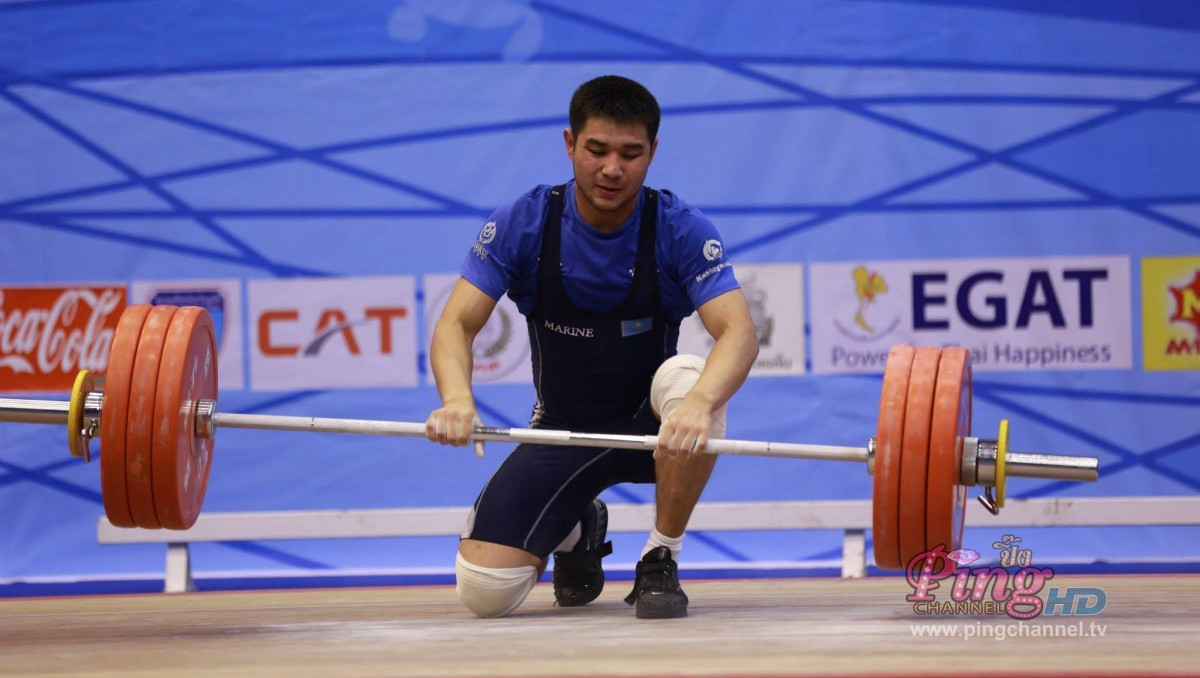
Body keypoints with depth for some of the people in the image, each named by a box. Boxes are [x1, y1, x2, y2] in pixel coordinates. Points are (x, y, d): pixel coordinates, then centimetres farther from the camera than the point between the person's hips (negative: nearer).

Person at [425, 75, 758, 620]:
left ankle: (661, 562, -16)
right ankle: (576, 533, 20)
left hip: (650, 427, -2)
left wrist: (699, 401, -51)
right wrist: (457, 398, -40)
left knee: (688, 381, -38)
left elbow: (739, 333, -28)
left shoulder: (681, 231, -15)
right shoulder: (522, 226, -11)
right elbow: (456, 324, -17)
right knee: (484, 592, -17)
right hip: (561, 430, 2)